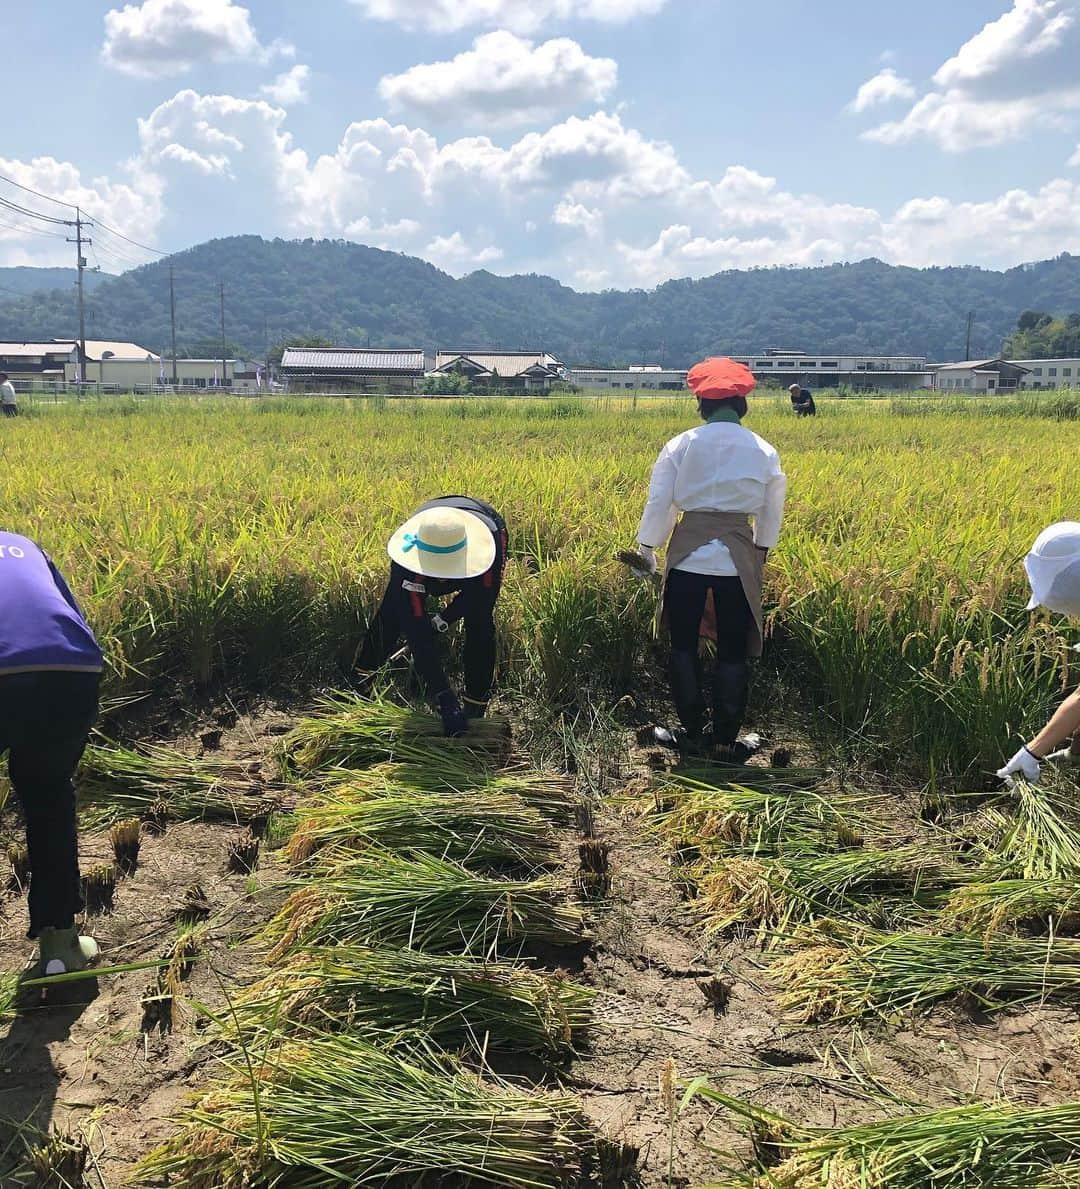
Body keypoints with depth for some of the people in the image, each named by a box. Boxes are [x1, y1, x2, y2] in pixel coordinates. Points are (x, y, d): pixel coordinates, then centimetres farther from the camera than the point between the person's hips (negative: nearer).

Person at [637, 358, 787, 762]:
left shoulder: (681, 445, -1)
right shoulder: (763, 452, 4)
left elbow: (659, 504, 0)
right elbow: (772, 513, 13)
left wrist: (647, 548, 13)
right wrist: (761, 552, 29)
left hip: (688, 555, -1)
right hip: (738, 559, 1)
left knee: (684, 645, 13)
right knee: (733, 651, 9)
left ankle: (691, 732, 20)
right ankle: (726, 741, 14)